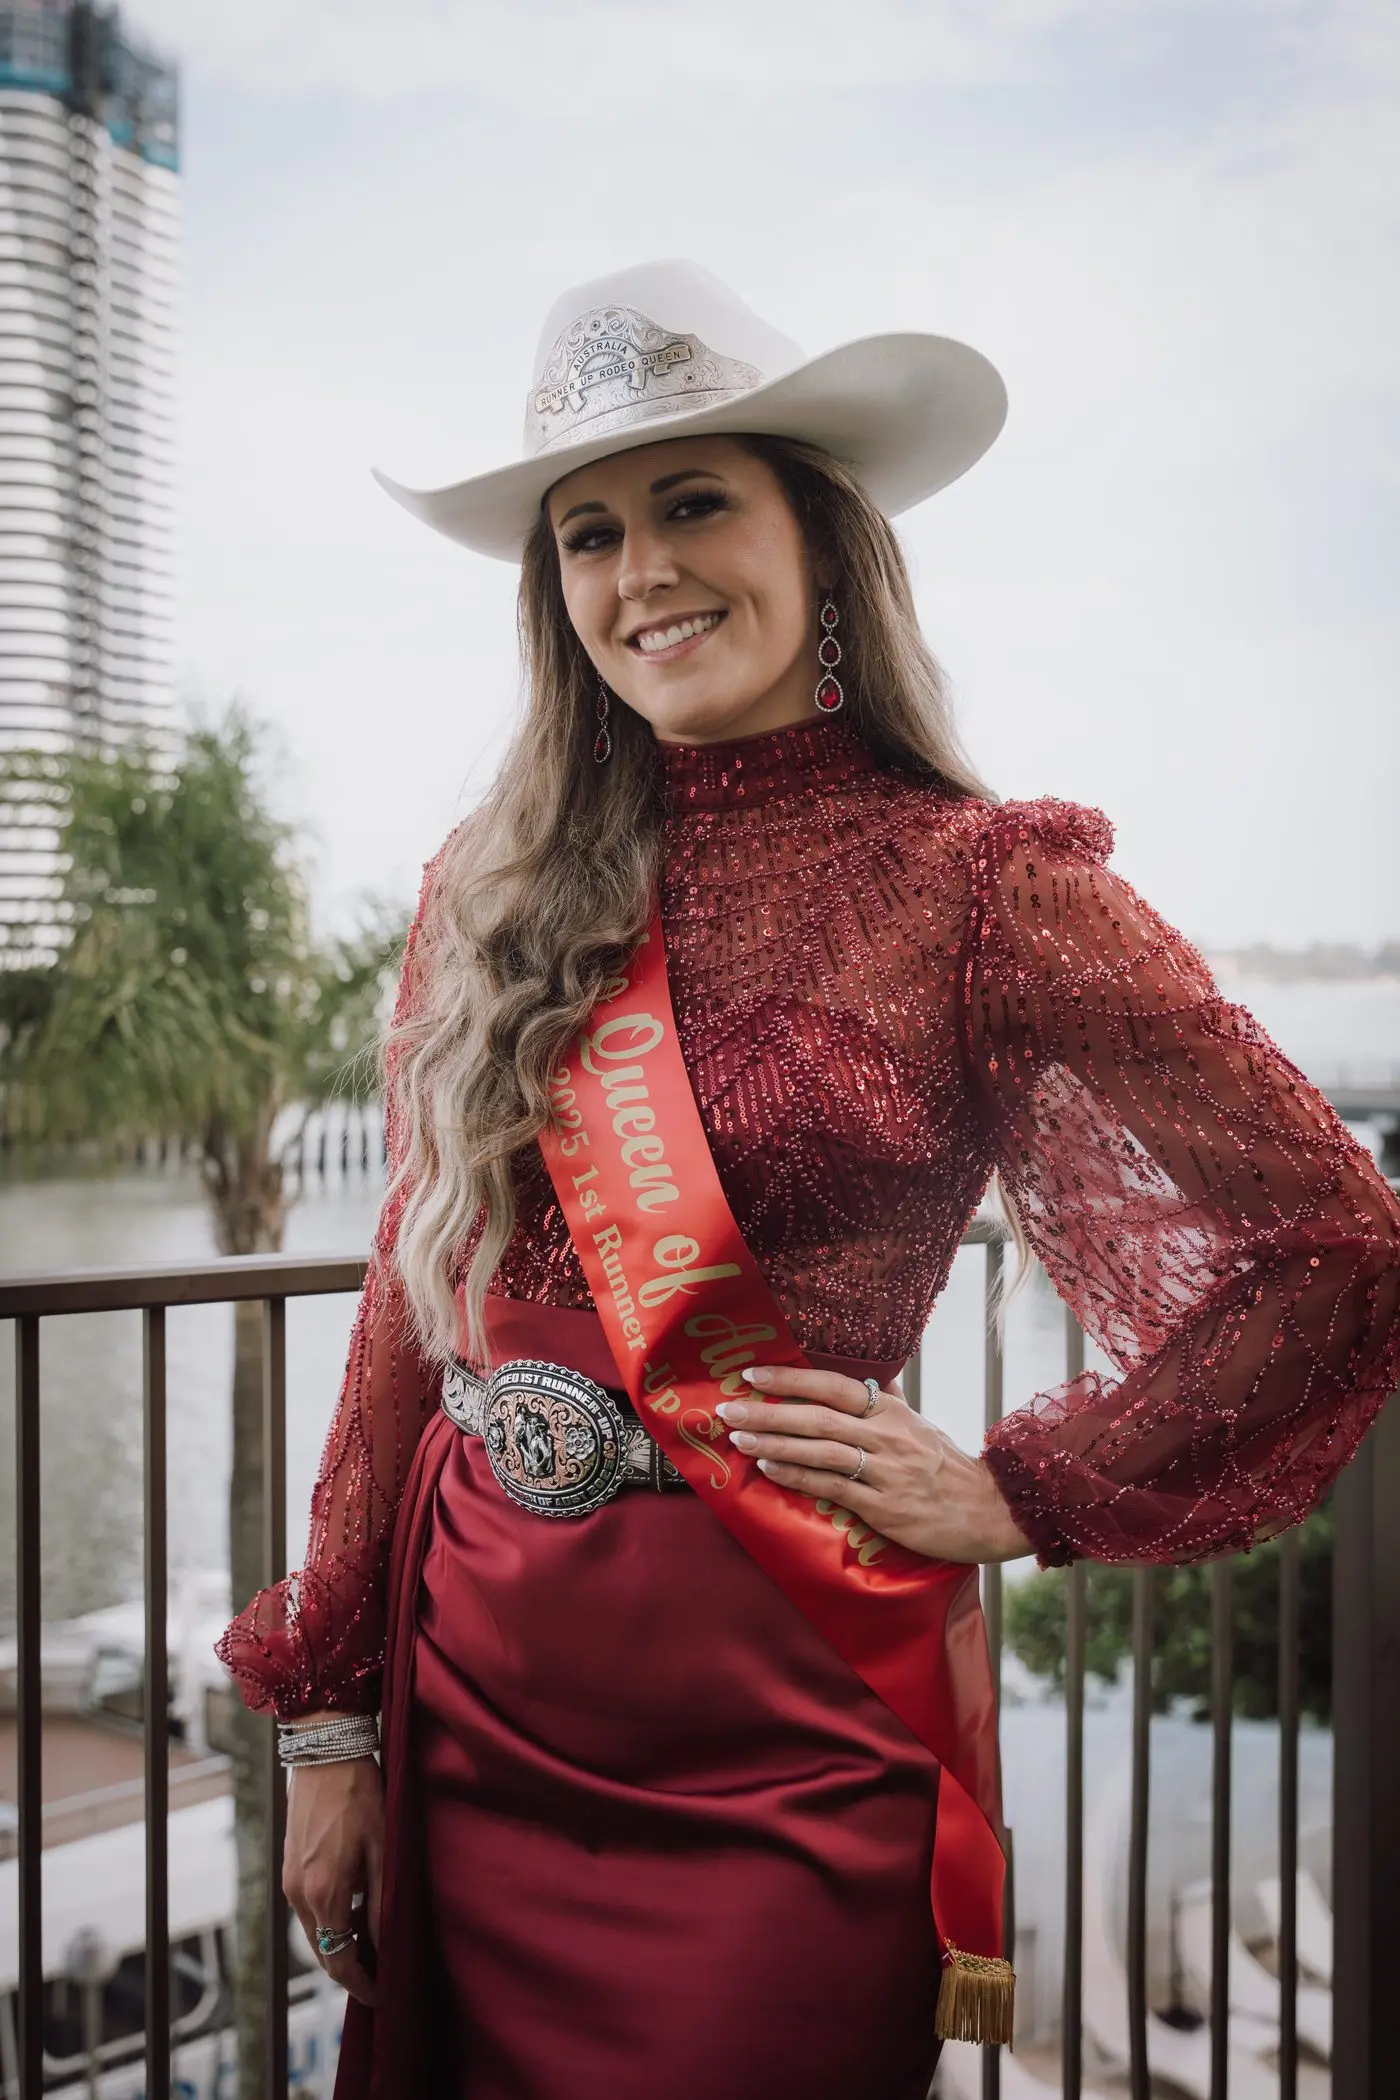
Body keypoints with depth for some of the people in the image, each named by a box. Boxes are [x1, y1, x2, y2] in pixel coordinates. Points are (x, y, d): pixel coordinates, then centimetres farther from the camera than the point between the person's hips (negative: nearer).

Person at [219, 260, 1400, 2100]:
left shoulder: (977, 885, -10)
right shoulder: (492, 893, 2)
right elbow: (412, 1312, 6)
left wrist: (1022, 1494, -8)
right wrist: (331, 1713, 7)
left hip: (783, 1741, -4)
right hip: (475, 1712, 4)